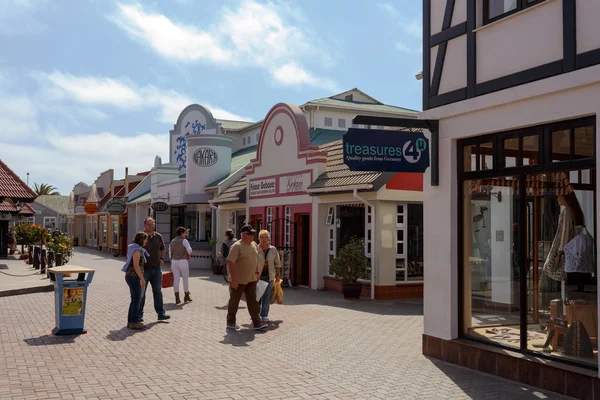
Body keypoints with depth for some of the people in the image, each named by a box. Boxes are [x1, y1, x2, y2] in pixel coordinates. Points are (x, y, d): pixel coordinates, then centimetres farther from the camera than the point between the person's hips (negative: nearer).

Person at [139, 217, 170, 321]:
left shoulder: (158, 236, 4)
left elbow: (162, 249, 21)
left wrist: (162, 259, 6)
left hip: (156, 269, 4)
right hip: (144, 269, -4)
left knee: (158, 291, 9)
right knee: (141, 293, 4)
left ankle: (161, 313, 16)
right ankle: (139, 314, 14)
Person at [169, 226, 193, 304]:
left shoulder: (172, 242, 11)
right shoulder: (184, 241, -7)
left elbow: (170, 254, 13)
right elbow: (189, 250, -19)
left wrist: (171, 265, 17)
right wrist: (188, 256, 3)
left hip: (174, 262, 5)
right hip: (183, 261, -5)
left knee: (176, 280, 3)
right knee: (185, 279, 11)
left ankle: (177, 298, -1)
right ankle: (186, 296, 22)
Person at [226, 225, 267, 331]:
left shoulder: (254, 244, 8)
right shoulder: (236, 246, -17)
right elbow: (230, 262, -22)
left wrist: (256, 272, 18)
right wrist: (233, 279, -24)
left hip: (251, 280, 7)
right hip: (238, 280, -7)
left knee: (253, 301, 5)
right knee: (234, 301, 8)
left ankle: (257, 323, 7)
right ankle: (231, 322, 21)